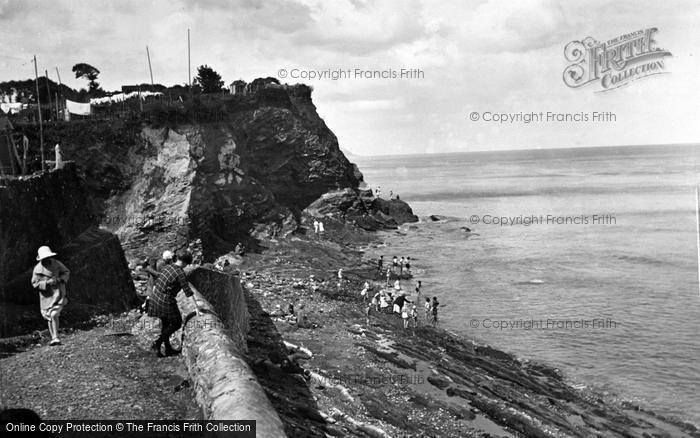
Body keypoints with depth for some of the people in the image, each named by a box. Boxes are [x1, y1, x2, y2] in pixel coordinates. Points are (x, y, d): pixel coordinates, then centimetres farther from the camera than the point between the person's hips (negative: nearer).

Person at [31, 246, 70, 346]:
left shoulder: (57, 264, -3)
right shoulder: (37, 269, -4)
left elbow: (67, 272, 11)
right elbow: (34, 283, -5)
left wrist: (61, 279, -9)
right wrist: (47, 283, -19)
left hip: (58, 293, -2)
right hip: (46, 296, 2)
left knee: (54, 315, -17)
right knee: (49, 317, 8)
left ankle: (55, 338, -11)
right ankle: (53, 338, 22)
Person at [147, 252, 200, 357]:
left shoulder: (166, 267, 6)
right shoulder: (181, 273, -16)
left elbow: (157, 283, 15)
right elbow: (188, 291, -17)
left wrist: (152, 296, 26)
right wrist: (196, 306, -14)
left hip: (155, 297, 8)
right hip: (166, 301, -8)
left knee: (165, 323, 19)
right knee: (176, 323, 8)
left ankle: (168, 349, 26)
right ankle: (157, 344, -1)